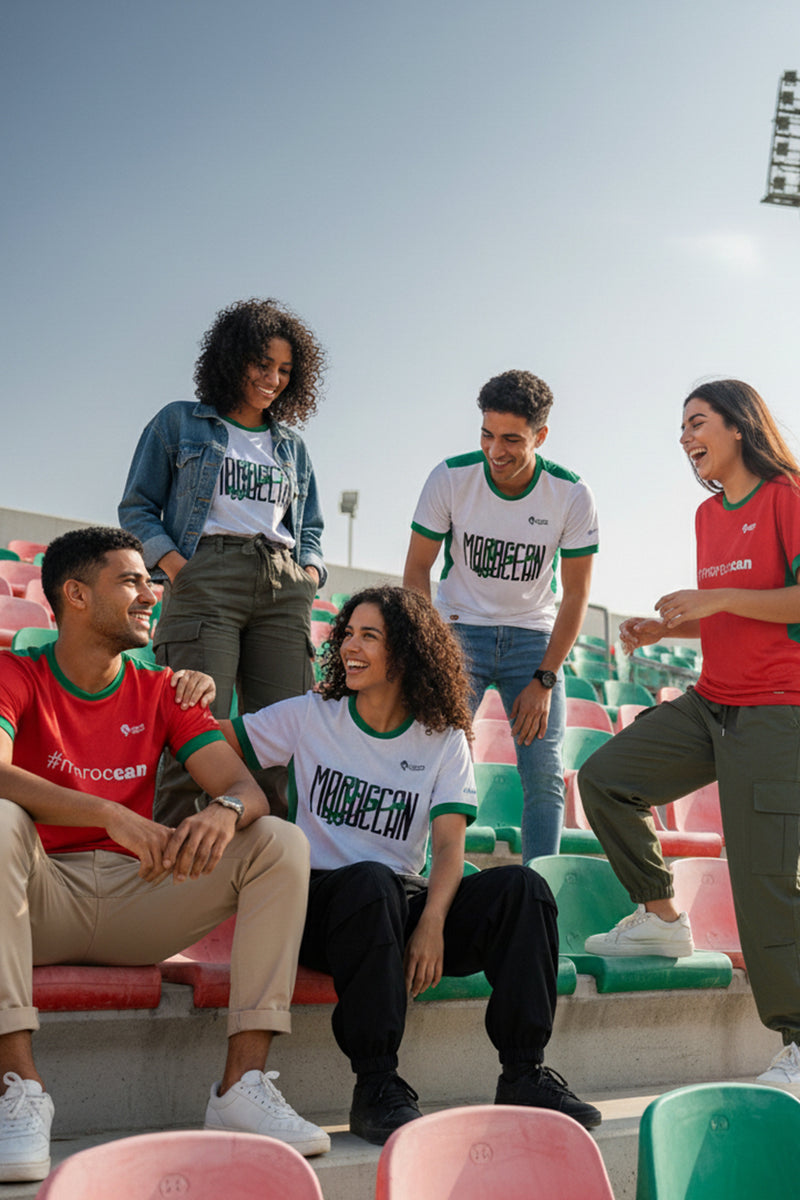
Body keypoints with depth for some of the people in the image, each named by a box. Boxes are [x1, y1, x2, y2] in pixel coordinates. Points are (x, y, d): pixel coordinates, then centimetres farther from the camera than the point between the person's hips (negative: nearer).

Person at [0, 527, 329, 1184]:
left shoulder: (161, 692, 11)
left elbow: (246, 785, 0)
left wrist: (225, 813, -26)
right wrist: (114, 817, -35)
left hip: (137, 898, 4)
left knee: (281, 841, -13)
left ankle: (243, 1082, -21)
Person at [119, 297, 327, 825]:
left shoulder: (292, 445, 26)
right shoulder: (179, 423, 15)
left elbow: (310, 527, 28)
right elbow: (137, 508, 10)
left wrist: (309, 572, 7)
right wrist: (174, 563, -7)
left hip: (283, 589, 4)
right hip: (205, 579, -4)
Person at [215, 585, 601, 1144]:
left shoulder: (443, 740, 8)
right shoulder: (310, 717, 7)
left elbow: (449, 846, -3)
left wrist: (432, 924, -21)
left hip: (404, 901, 2)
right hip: (322, 899, -2)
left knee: (521, 886, -22)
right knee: (373, 880, -38)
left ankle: (524, 1073, -19)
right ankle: (376, 1086, -33)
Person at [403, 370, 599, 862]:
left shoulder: (572, 496, -14)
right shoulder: (450, 478, -15)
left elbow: (576, 594, -6)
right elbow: (417, 568, -4)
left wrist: (544, 680, -11)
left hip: (535, 636, 1)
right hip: (461, 628, -1)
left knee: (546, 777, -5)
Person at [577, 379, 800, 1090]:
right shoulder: (709, 514, 16)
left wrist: (713, 598, -18)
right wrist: (666, 629, 7)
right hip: (710, 703, 8)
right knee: (604, 779, 0)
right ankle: (663, 920, 14)